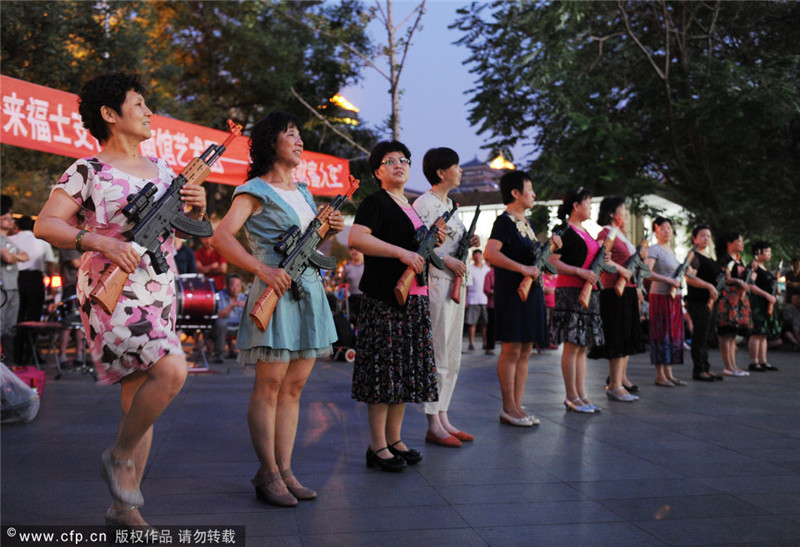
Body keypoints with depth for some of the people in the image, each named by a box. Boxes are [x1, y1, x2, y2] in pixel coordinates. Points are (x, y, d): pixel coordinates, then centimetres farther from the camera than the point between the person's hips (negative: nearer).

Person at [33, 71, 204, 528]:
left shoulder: (161, 169, 16)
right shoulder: (89, 171, -2)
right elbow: (45, 224, -8)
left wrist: (198, 207, 1)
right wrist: (100, 242, -22)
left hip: (159, 296, 6)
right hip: (112, 292, -6)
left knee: (141, 398, 7)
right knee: (172, 370, -24)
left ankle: (125, 508, 18)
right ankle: (120, 455, 1)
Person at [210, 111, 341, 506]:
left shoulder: (303, 192, 20)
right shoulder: (255, 191, -4)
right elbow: (221, 237, -16)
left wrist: (331, 230, 8)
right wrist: (262, 269, -25)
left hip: (309, 292, 8)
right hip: (275, 294, -7)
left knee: (293, 387, 9)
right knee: (269, 385, -3)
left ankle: (285, 470, 16)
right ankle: (267, 475, 6)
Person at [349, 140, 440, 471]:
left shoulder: (410, 207, 21)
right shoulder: (375, 202, -5)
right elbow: (356, 238, -20)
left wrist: (431, 243, 8)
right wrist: (402, 252, -23)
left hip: (414, 299, 9)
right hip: (384, 299, -9)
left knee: (405, 370, 11)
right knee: (383, 370, -6)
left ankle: (395, 440, 21)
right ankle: (377, 447, 2)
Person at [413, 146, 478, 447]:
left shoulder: (448, 203, 20)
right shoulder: (425, 202, -8)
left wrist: (468, 242, 8)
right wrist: (447, 260, -19)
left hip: (455, 283, 10)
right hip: (435, 284, -9)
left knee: (452, 358, 10)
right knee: (438, 357, -7)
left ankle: (443, 418, 18)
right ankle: (433, 425, 0)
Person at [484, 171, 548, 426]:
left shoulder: (526, 222, 19)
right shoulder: (505, 221, -10)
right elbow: (490, 253, -25)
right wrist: (524, 269, -27)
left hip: (531, 292, 9)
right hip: (511, 293, -9)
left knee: (525, 351, 9)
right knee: (511, 350, -4)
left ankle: (517, 405, 15)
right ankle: (508, 408, 4)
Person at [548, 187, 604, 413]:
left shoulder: (584, 232, 19)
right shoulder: (565, 231, -8)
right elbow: (552, 261, -17)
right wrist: (580, 272, -22)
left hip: (587, 292, 10)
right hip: (570, 291, -10)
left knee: (583, 345, 10)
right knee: (572, 345, -7)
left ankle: (581, 395, 15)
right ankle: (571, 397, -1)